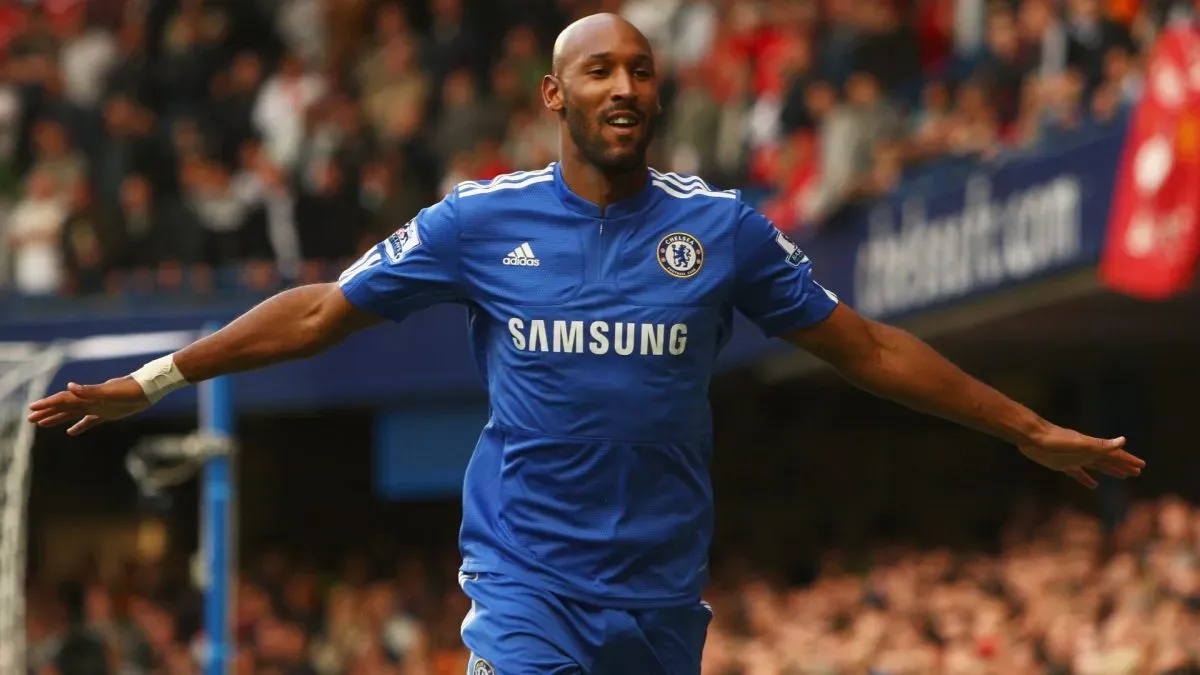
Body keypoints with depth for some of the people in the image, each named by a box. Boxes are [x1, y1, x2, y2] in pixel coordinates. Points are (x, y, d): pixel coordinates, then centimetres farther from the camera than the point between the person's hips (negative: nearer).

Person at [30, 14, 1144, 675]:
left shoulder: (721, 227, 4)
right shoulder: (481, 221, 1)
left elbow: (864, 348, 11)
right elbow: (320, 312, 8)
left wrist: (1031, 431, 11)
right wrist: (151, 381, 6)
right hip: (528, 583, -2)